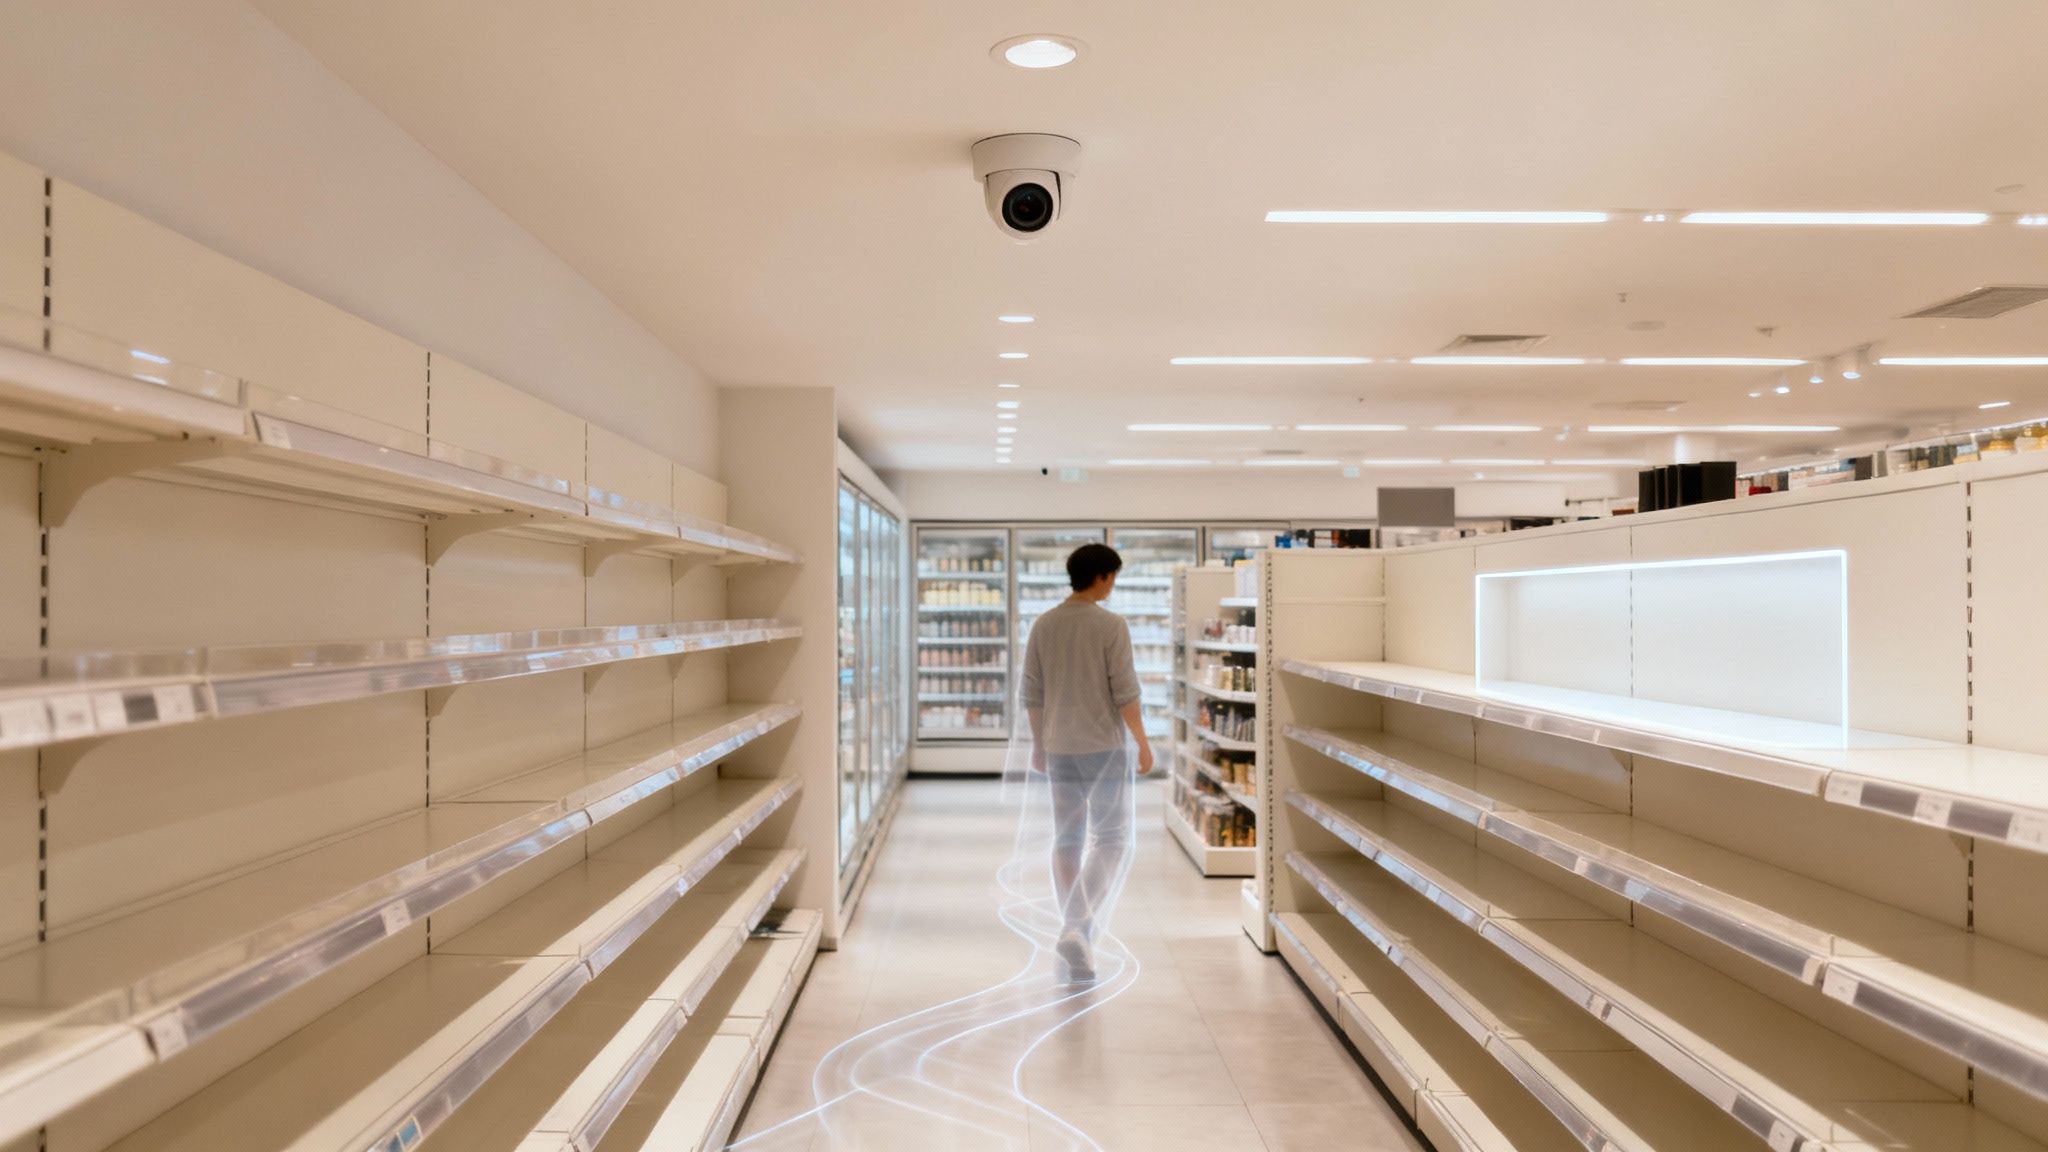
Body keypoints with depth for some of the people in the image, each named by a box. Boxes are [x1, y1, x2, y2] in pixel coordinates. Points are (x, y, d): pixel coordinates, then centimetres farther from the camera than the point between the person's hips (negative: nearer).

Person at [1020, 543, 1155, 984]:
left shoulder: (1043, 626, 4)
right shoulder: (1111, 625, -11)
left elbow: (1032, 693, 7)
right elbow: (1125, 692, -12)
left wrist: (1039, 744, 17)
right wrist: (1143, 743, -2)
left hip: (1059, 748, 5)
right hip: (1104, 745, -5)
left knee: (1067, 841, 11)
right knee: (1111, 839, 5)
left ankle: (1075, 939, 16)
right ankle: (1078, 928, -10)